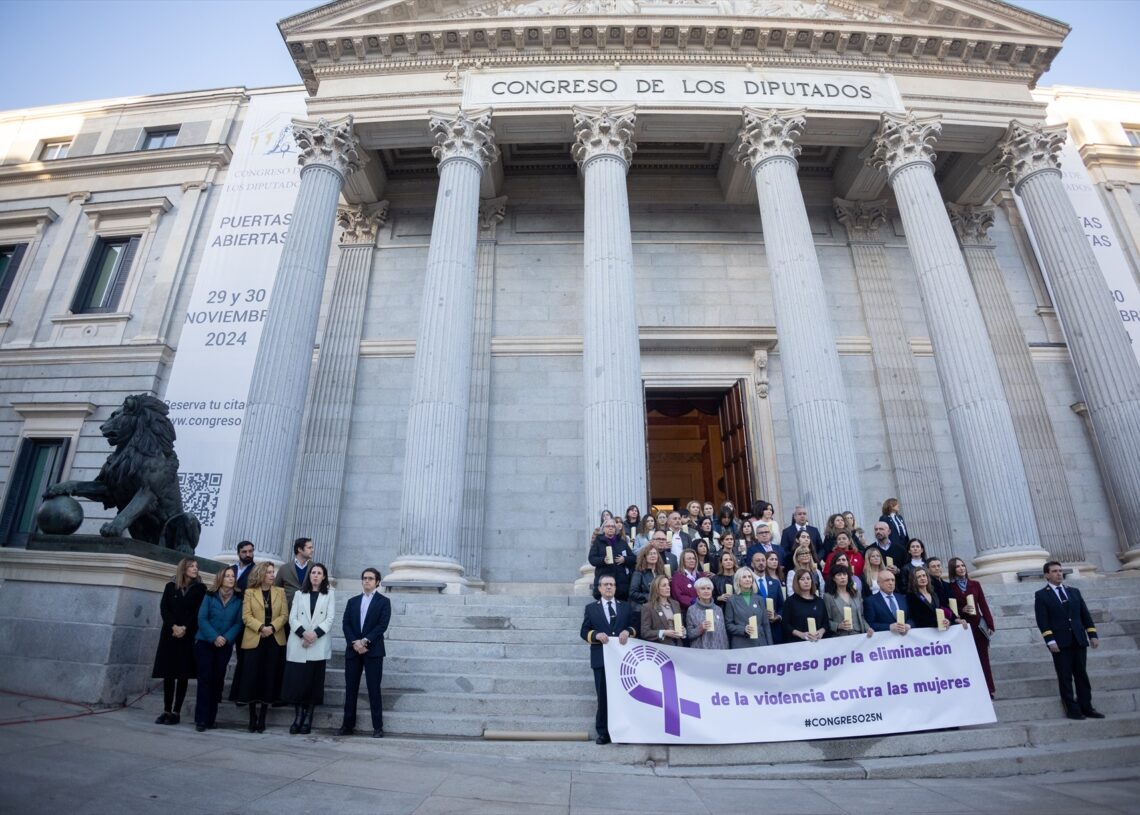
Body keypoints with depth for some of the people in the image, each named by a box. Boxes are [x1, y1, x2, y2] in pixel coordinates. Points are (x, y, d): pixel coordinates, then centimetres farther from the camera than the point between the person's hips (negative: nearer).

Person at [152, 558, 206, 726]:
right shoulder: (170, 587, 9)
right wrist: (173, 626, -14)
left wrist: (185, 628, -15)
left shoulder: (200, 589, 3)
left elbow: (199, 612, -4)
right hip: (169, 634, 2)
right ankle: (167, 711, 9)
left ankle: (176, 712, 2)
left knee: (183, 675, -1)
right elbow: (163, 609, 0)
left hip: (189, 636, -2)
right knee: (168, 674, 2)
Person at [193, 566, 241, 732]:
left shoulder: (238, 600, 1)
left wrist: (226, 638, -16)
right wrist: (214, 637, -17)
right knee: (205, 679, -4)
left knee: (217, 680, 4)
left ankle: (211, 718, 13)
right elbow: (202, 619, -8)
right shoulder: (209, 597, -1)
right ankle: (201, 719, 1)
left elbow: (238, 623, -1)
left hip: (225, 646, 2)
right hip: (204, 643, -1)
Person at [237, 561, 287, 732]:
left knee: (269, 679, 2)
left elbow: (284, 615, 3)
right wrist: (261, 627, -17)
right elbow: (246, 616, -3)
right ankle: (253, 718, 12)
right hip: (254, 640, -1)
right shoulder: (249, 592, 5)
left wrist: (272, 627, -14)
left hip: (275, 640, 1)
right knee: (252, 679, -1)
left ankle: (262, 719, 10)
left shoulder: (280, 592, 9)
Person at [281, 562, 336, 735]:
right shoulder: (299, 594, 14)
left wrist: (315, 633, -14)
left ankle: (307, 719, 8)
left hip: (319, 645, -1)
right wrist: (303, 633, -13)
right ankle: (297, 717, 8)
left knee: (314, 682, 0)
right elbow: (292, 618, 4)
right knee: (296, 681, -3)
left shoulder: (330, 594, 9)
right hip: (298, 645, 1)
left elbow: (331, 619, 0)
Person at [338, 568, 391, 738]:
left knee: (374, 689, -3)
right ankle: (348, 725, 14)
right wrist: (355, 642, -11)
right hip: (352, 650, 4)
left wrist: (365, 641, -15)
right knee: (350, 688, 5)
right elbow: (345, 624, 5)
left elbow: (382, 625, -6)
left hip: (373, 650, -3)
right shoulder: (352, 601, 15)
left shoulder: (384, 601, 4)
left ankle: (378, 727, 1)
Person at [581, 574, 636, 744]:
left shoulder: (625, 607, 14)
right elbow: (584, 631, 4)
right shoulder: (591, 608, 10)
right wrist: (596, 635, -16)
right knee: (603, 696, 4)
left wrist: (628, 631, -13)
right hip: (601, 659, -1)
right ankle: (603, 732, 12)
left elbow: (634, 627, 9)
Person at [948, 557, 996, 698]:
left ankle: (987, 690, 9)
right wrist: (961, 610, -18)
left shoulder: (975, 584, 7)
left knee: (983, 658, 3)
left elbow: (984, 605, 5)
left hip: (978, 625, 2)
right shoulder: (950, 587, -1)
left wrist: (990, 624, -1)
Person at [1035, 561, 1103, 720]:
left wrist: (1093, 635, 5)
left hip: (1079, 640, 4)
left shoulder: (1074, 591, 13)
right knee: (1065, 677, 2)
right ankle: (1072, 709, 8)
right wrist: (1050, 641, -16)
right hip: (1060, 642, -4)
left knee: (1081, 675, 9)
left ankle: (1086, 707, 17)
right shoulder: (1041, 595, -2)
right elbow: (1042, 621, -8)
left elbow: (1085, 615, 13)